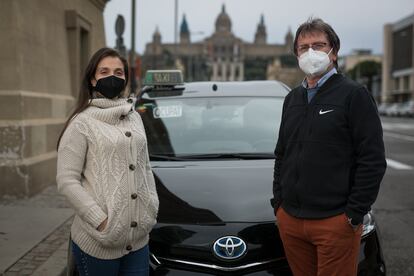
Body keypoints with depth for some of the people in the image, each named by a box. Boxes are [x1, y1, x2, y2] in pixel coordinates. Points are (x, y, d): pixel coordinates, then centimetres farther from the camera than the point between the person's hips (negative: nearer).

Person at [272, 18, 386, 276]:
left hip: (335, 222, -5)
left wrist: (355, 213, -13)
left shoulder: (354, 95, -5)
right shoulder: (292, 99, 15)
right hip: (290, 220, 6)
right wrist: (278, 201, 12)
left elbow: (373, 160, -10)